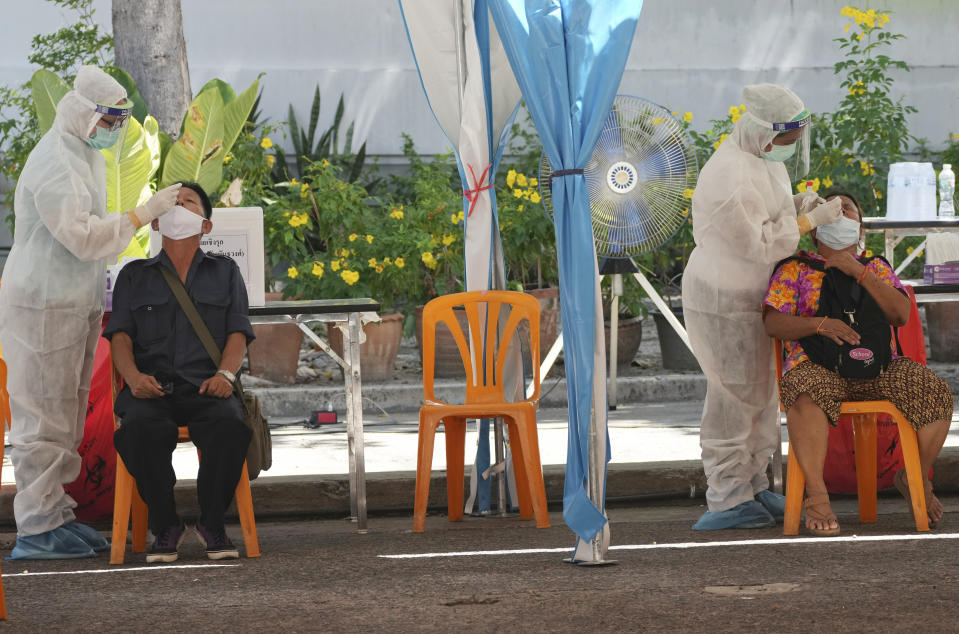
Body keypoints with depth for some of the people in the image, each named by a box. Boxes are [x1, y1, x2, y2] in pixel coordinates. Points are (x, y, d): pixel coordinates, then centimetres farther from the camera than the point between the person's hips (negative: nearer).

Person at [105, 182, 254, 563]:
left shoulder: (224, 271, 23)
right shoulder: (135, 275, 23)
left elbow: (238, 333, 11)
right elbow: (120, 334, 10)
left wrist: (225, 374, -10)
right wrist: (133, 376, -12)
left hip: (206, 387, 0)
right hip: (153, 387, 0)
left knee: (230, 426, -36)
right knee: (140, 429, -36)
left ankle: (212, 523, -17)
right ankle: (165, 524, -17)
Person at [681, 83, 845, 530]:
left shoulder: (759, 159, 5)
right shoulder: (731, 178, -27)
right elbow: (761, 244, -26)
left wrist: (795, 204, 3)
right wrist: (810, 221, -21)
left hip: (749, 297, 10)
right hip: (723, 301, -10)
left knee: (758, 392, 17)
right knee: (733, 397, -4)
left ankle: (750, 484, 28)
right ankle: (727, 501, 3)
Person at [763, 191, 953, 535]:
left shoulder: (876, 268, 20)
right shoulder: (795, 269, 13)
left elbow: (901, 314, 3)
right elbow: (773, 323, 1)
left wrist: (859, 273, -5)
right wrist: (820, 324, -16)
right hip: (817, 365, -3)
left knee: (936, 394, -20)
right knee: (806, 398, -39)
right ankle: (816, 496, -33)